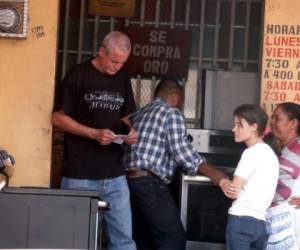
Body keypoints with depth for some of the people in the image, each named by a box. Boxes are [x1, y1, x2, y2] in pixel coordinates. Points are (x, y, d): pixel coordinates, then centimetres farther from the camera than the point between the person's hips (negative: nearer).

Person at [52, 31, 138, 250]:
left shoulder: (123, 80, 11)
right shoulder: (78, 75, -5)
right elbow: (58, 117, -6)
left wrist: (132, 131, -2)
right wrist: (94, 134, -17)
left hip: (115, 174, 5)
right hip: (80, 174, -4)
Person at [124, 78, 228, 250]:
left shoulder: (139, 114, 24)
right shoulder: (172, 113, -1)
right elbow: (181, 151, -9)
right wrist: (212, 173, 0)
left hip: (129, 180, 9)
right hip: (149, 183, -9)